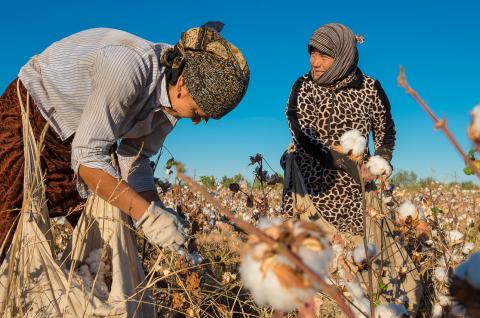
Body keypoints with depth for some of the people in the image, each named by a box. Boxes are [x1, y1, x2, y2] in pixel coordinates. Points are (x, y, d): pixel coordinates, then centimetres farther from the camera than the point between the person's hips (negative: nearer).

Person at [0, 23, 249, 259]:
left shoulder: (175, 95, -12)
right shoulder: (128, 67, -36)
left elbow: (134, 158, -5)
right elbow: (87, 157, -34)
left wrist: (160, 214, -17)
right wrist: (147, 215, -35)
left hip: (75, 135, 7)